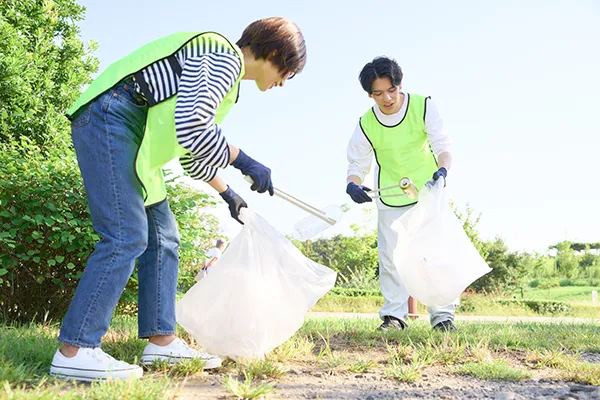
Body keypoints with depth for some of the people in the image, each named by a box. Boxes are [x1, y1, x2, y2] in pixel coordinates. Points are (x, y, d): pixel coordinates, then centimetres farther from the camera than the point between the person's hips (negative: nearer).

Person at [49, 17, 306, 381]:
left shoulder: (220, 72, 22)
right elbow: (192, 125, -26)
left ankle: (161, 339, 11)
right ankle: (74, 352, -15)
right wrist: (245, 163, -17)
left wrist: (228, 194, 32)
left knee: (162, 237, 9)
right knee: (127, 237, -16)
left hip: (129, 134, 11)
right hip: (111, 118, -11)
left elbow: (192, 151, 28)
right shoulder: (225, 55, -10)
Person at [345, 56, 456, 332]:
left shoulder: (423, 106, -16)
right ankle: (394, 315, 8)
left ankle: (442, 315, 3)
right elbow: (358, 163, -7)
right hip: (390, 197, 1)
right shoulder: (367, 124, -13)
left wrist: (443, 169, -40)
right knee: (391, 255, -1)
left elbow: (442, 145, -18)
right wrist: (353, 184, -31)